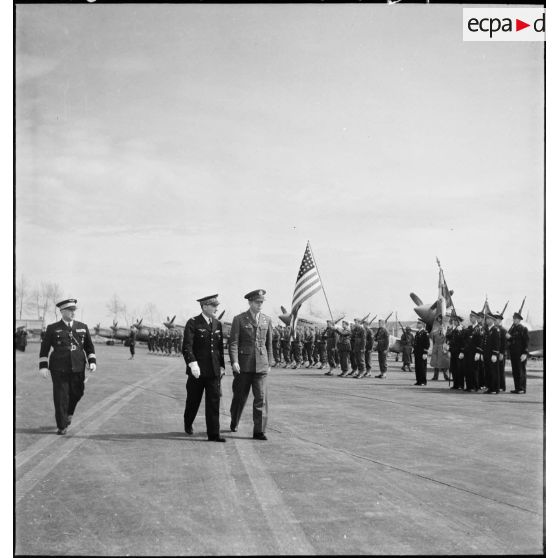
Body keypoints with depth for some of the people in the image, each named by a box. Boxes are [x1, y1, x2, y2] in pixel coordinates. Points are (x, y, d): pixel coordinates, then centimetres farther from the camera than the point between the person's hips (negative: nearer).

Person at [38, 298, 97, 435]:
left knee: (77, 393, 7)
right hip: (59, 369, -3)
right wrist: (43, 366, -5)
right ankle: (62, 426, 8)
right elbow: (44, 348, 3)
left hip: (78, 368, 3)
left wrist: (92, 361, -1)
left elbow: (89, 346, 13)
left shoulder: (82, 327, 9)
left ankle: (69, 413, 38)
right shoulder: (53, 328, 2)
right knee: (61, 397, -3)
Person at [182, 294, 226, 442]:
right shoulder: (193, 323, -7)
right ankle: (188, 425, 37)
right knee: (193, 401, 11)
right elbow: (187, 347, -15)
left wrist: (221, 366, 15)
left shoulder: (218, 324, 11)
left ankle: (214, 434, -1)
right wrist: (192, 363, -26)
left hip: (214, 371, 4)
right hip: (197, 370, -4)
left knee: (214, 402, -3)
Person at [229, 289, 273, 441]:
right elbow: (233, 342, -6)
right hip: (243, 365, -2)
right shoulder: (239, 319, -1)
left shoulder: (267, 320, 9)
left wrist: (269, 363, 14)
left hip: (261, 365, 2)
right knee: (240, 397, 9)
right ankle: (234, 423, 33)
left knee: (261, 398, -6)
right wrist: (234, 361, -16)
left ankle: (259, 431, -3)